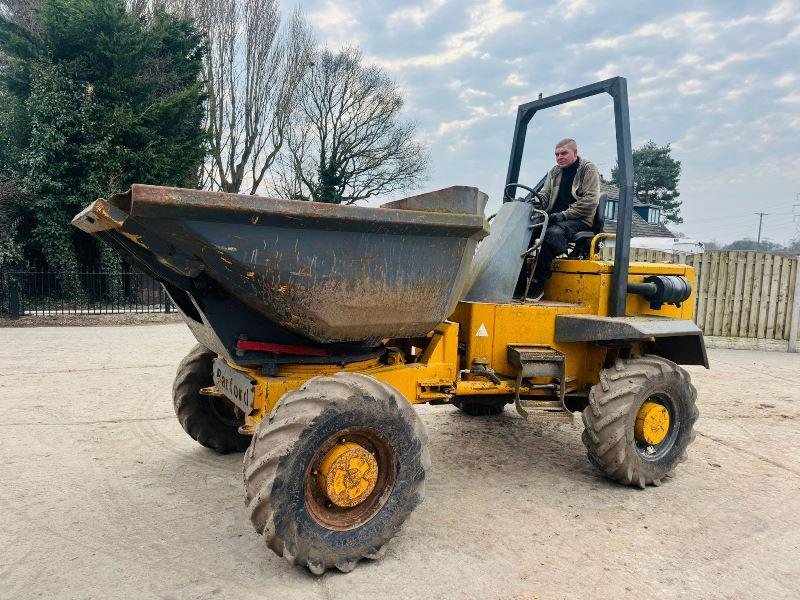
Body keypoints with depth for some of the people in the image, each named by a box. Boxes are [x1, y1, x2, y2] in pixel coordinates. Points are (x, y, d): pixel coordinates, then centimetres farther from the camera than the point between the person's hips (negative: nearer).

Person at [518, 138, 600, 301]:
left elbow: (590, 201, -9)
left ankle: (538, 283, -34)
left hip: (579, 221, -6)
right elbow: (545, 194, 17)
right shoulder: (555, 172, 20)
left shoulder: (588, 169, 1)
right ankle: (520, 279, -27)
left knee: (553, 232, -37)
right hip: (555, 218, 6)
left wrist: (564, 214, -16)